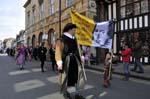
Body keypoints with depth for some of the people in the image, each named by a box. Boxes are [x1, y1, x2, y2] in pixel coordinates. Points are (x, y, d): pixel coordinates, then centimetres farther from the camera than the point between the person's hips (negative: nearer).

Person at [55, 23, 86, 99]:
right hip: (66, 61, -6)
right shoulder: (61, 39, -10)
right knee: (66, 77, 9)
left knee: (77, 77, 8)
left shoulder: (74, 39, 11)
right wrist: (59, 63, -25)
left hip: (75, 60, 6)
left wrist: (80, 57, 16)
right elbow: (58, 51, -16)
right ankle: (65, 93, 32)